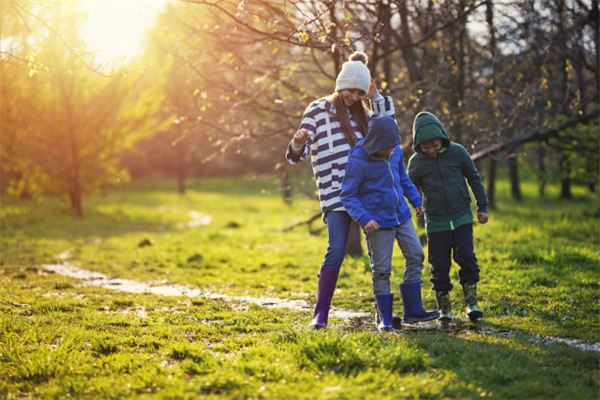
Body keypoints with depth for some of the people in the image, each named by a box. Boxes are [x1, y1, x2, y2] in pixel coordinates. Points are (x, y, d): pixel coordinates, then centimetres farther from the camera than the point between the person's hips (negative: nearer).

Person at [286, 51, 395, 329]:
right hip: (336, 193, -6)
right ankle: (320, 314, -11)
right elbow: (298, 155, -1)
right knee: (336, 251, -17)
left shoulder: (361, 112, 17)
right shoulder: (318, 110, 2)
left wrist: (377, 97, 12)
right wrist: (297, 143, -26)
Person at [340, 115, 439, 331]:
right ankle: (384, 319, 11)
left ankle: (413, 310, 14)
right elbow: (347, 195, -15)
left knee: (416, 256, 5)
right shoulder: (358, 161, -20)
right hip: (378, 223, -6)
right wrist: (364, 219, -25)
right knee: (381, 270, 0)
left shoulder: (395, 151, -1)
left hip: (401, 216, 6)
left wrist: (416, 200, 15)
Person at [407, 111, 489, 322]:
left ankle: (471, 302, 4)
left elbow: (474, 178, 6)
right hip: (435, 223, 0)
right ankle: (444, 306, 16)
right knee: (440, 266, 4)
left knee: (467, 258, -7)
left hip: (462, 218, 0)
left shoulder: (457, 152, -5)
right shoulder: (416, 162, -4)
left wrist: (482, 207, 7)